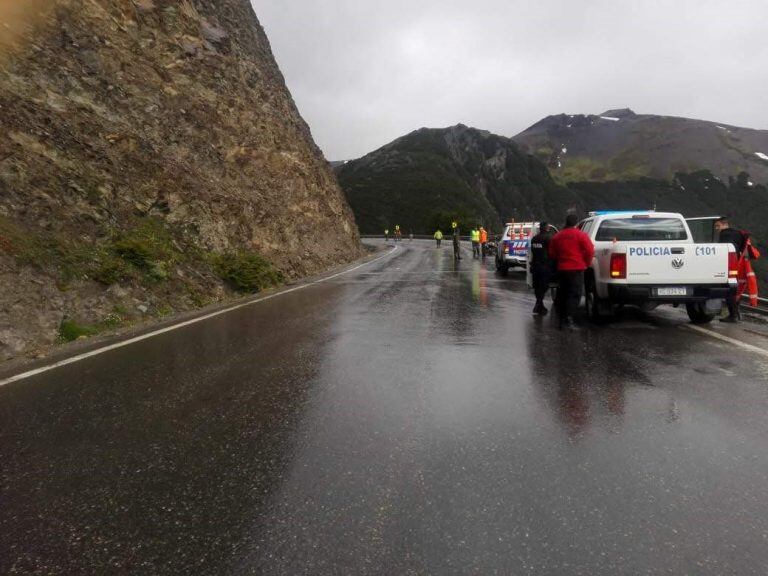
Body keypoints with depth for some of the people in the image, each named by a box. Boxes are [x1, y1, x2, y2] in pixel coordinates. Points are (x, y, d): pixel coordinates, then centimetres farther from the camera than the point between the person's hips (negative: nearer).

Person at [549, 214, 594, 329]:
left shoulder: (557, 236, 10)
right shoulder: (580, 235, -5)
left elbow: (552, 254, 14)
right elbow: (590, 251, -10)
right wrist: (587, 263, 5)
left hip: (562, 269, 5)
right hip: (577, 268, -5)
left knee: (562, 294, 11)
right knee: (574, 294, -4)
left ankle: (562, 320, 13)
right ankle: (569, 317, -19)